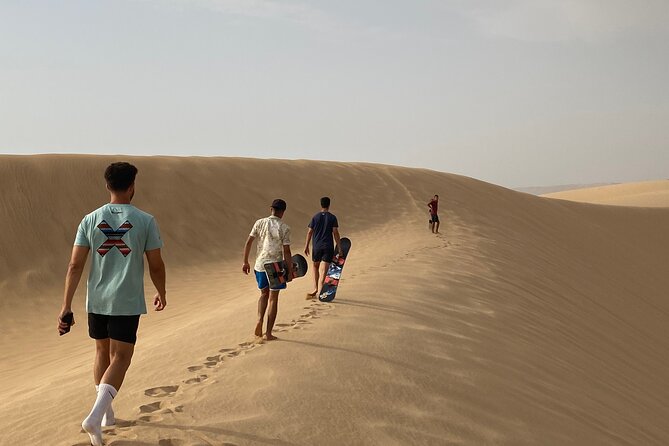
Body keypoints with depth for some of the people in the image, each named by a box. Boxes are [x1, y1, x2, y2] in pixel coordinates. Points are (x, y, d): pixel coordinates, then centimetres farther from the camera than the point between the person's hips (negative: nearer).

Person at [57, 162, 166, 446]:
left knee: (102, 352, 20)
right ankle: (95, 416, -18)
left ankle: (106, 412, 33)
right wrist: (161, 294, 15)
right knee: (120, 358, 0)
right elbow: (156, 265, -2)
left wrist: (66, 306, -2)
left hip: (96, 300, 4)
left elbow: (75, 266, -4)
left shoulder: (90, 220, 0)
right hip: (127, 302, -4)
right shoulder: (145, 221, -6)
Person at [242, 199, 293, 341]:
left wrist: (245, 262, 8)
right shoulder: (284, 228, -9)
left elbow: (248, 242, -1)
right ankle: (268, 333, 8)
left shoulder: (260, 223, 0)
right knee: (273, 299, 6)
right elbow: (286, 251, -12)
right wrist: (290, 271, -4)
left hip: (260, 264, 3)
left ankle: (260, 320, 1)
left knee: (264, 294, 23)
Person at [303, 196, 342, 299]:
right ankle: (319, 291, -16)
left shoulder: (315, 217, 3)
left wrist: (306, 246, 10)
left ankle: (315, 288, 17)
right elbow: (335, 233, -5)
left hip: (317, 246, 1)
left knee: (316, 266, 21)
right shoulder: (332, 218, -1)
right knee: (323, 270, -5)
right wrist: (339, 248, -1)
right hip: (328, 246, -1)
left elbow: (310, 232, 2)